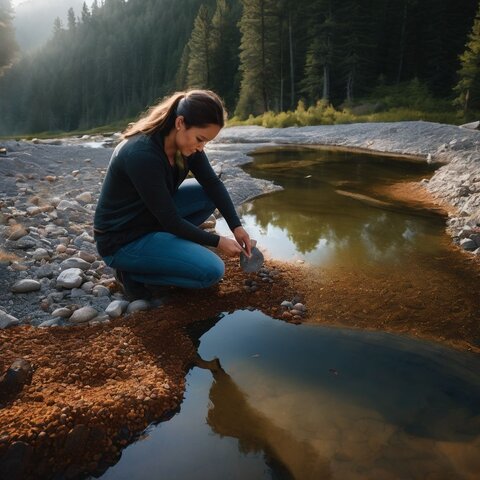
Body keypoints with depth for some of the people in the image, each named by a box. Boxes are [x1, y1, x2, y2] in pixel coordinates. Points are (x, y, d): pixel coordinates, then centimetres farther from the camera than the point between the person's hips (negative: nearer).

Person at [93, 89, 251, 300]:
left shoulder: (184, 141, -8)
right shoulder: (141, 154, -32)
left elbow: (212, 182, 0)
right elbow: (170, 220, -25)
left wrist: (236, 226, -9)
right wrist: (217, 242, -16)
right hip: (121, 241, -8)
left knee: (209, 194, 0)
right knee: (211, 270, -16)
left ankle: (164, 245, 8)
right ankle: (132, 272, 0)